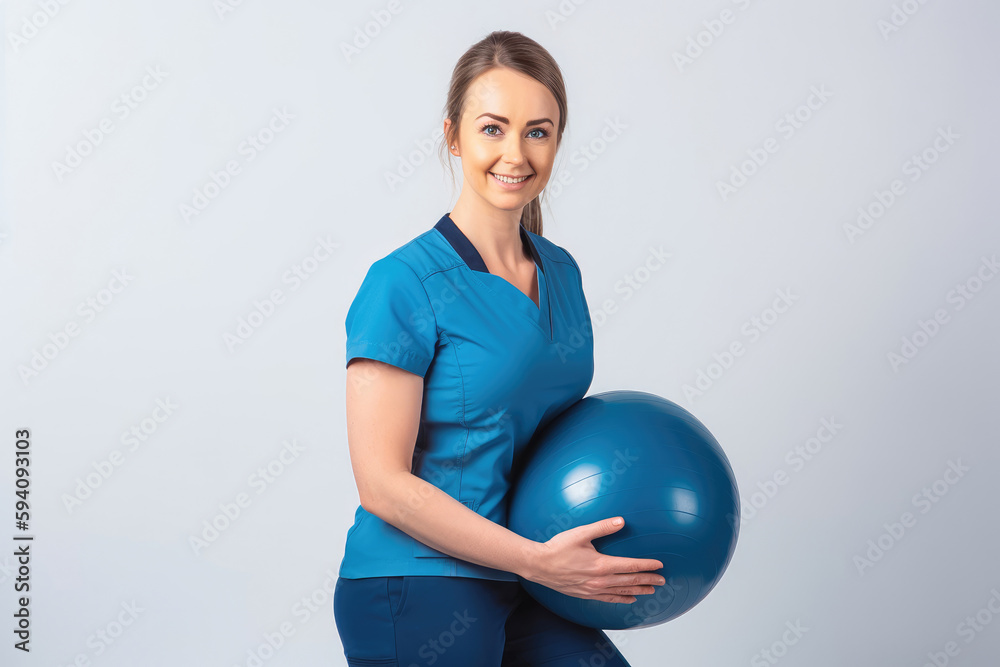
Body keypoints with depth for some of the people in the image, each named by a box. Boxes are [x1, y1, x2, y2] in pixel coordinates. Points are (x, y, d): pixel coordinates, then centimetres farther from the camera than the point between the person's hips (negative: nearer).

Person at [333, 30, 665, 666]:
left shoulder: (562, 272, 7)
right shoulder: (404, 283, -14)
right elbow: (383, 484, -17)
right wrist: (537, 559, -19)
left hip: (519, 589, 6)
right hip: (417, 591, -6)